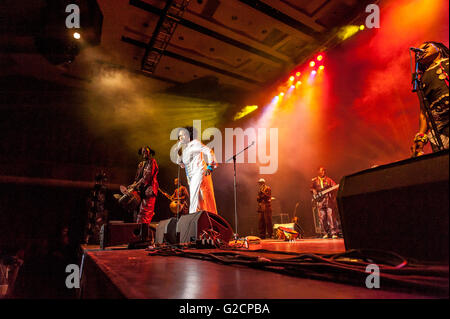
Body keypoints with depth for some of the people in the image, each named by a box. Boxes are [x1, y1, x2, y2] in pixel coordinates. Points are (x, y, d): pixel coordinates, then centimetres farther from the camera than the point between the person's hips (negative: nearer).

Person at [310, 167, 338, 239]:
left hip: (328, 200, -1)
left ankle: (334, 233, -4)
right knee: (322, 217, -1)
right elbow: (312, 188, 12)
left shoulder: (328, 180, 12)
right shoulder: (314, 180, 14)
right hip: (320, 200, 1)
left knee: (330, 215, -9)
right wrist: (314, 191, -8)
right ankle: (325, 233, 10)